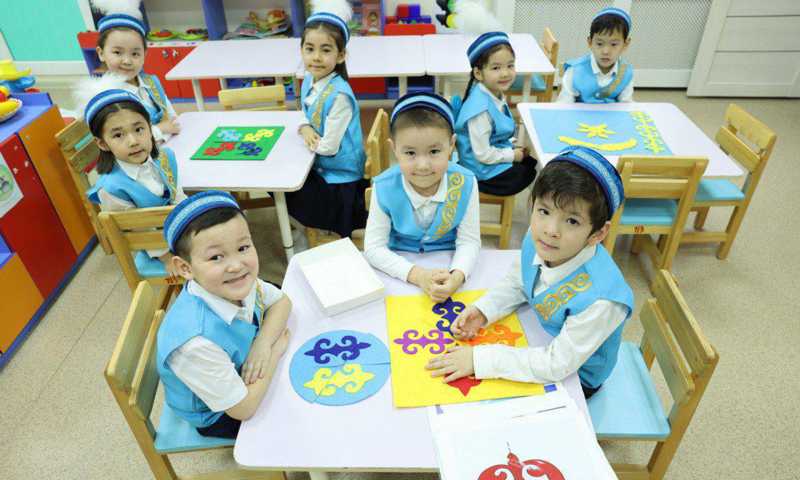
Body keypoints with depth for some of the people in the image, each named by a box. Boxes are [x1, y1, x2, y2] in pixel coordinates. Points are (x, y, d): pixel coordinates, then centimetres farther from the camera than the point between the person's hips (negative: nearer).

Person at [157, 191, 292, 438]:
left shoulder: (238, 283, -24)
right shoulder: (195, 343, -42)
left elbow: (282, 301, -5)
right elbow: (243, 408, -30)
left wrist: (265, 343, -24)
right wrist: (277, 349, -21)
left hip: (242, 374, 5)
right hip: (218, 416, -5)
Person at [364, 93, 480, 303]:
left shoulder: (465, 184, -16)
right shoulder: (384, 188, -18)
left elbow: (469, 241, -11)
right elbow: (374, 247, -14)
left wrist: (457, 275, -32)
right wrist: (416, 274, -28)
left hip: (447, 265, 1)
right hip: (401, 269, 0)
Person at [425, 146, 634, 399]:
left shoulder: (600, 299, -40)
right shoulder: (537, 240, -21)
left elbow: (558, 364, -32)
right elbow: (516, 284, 0)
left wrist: (479, 359, -33)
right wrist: (482, 310, -17)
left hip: (575, 376, -5)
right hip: (541, 339, 5)